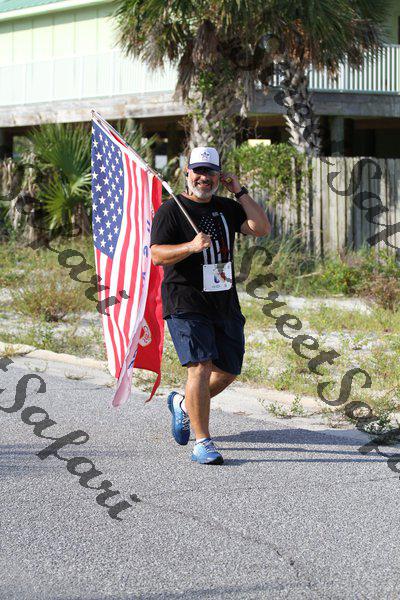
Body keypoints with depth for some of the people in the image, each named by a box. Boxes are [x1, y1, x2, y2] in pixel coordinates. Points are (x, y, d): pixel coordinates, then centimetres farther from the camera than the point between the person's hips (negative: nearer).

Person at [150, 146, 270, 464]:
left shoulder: (226, 207, 13)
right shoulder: (171, 209, -4)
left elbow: (262, 228, 0)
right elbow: (157, 255, -12)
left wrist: (240, 192, -3)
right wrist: (191, 247, -28)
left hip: (226, 304, 6)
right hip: (186, 304, -6)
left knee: (228, 371, 11)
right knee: (201, 368, -17)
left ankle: (183, 404, 38)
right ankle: (203, 443, -10)